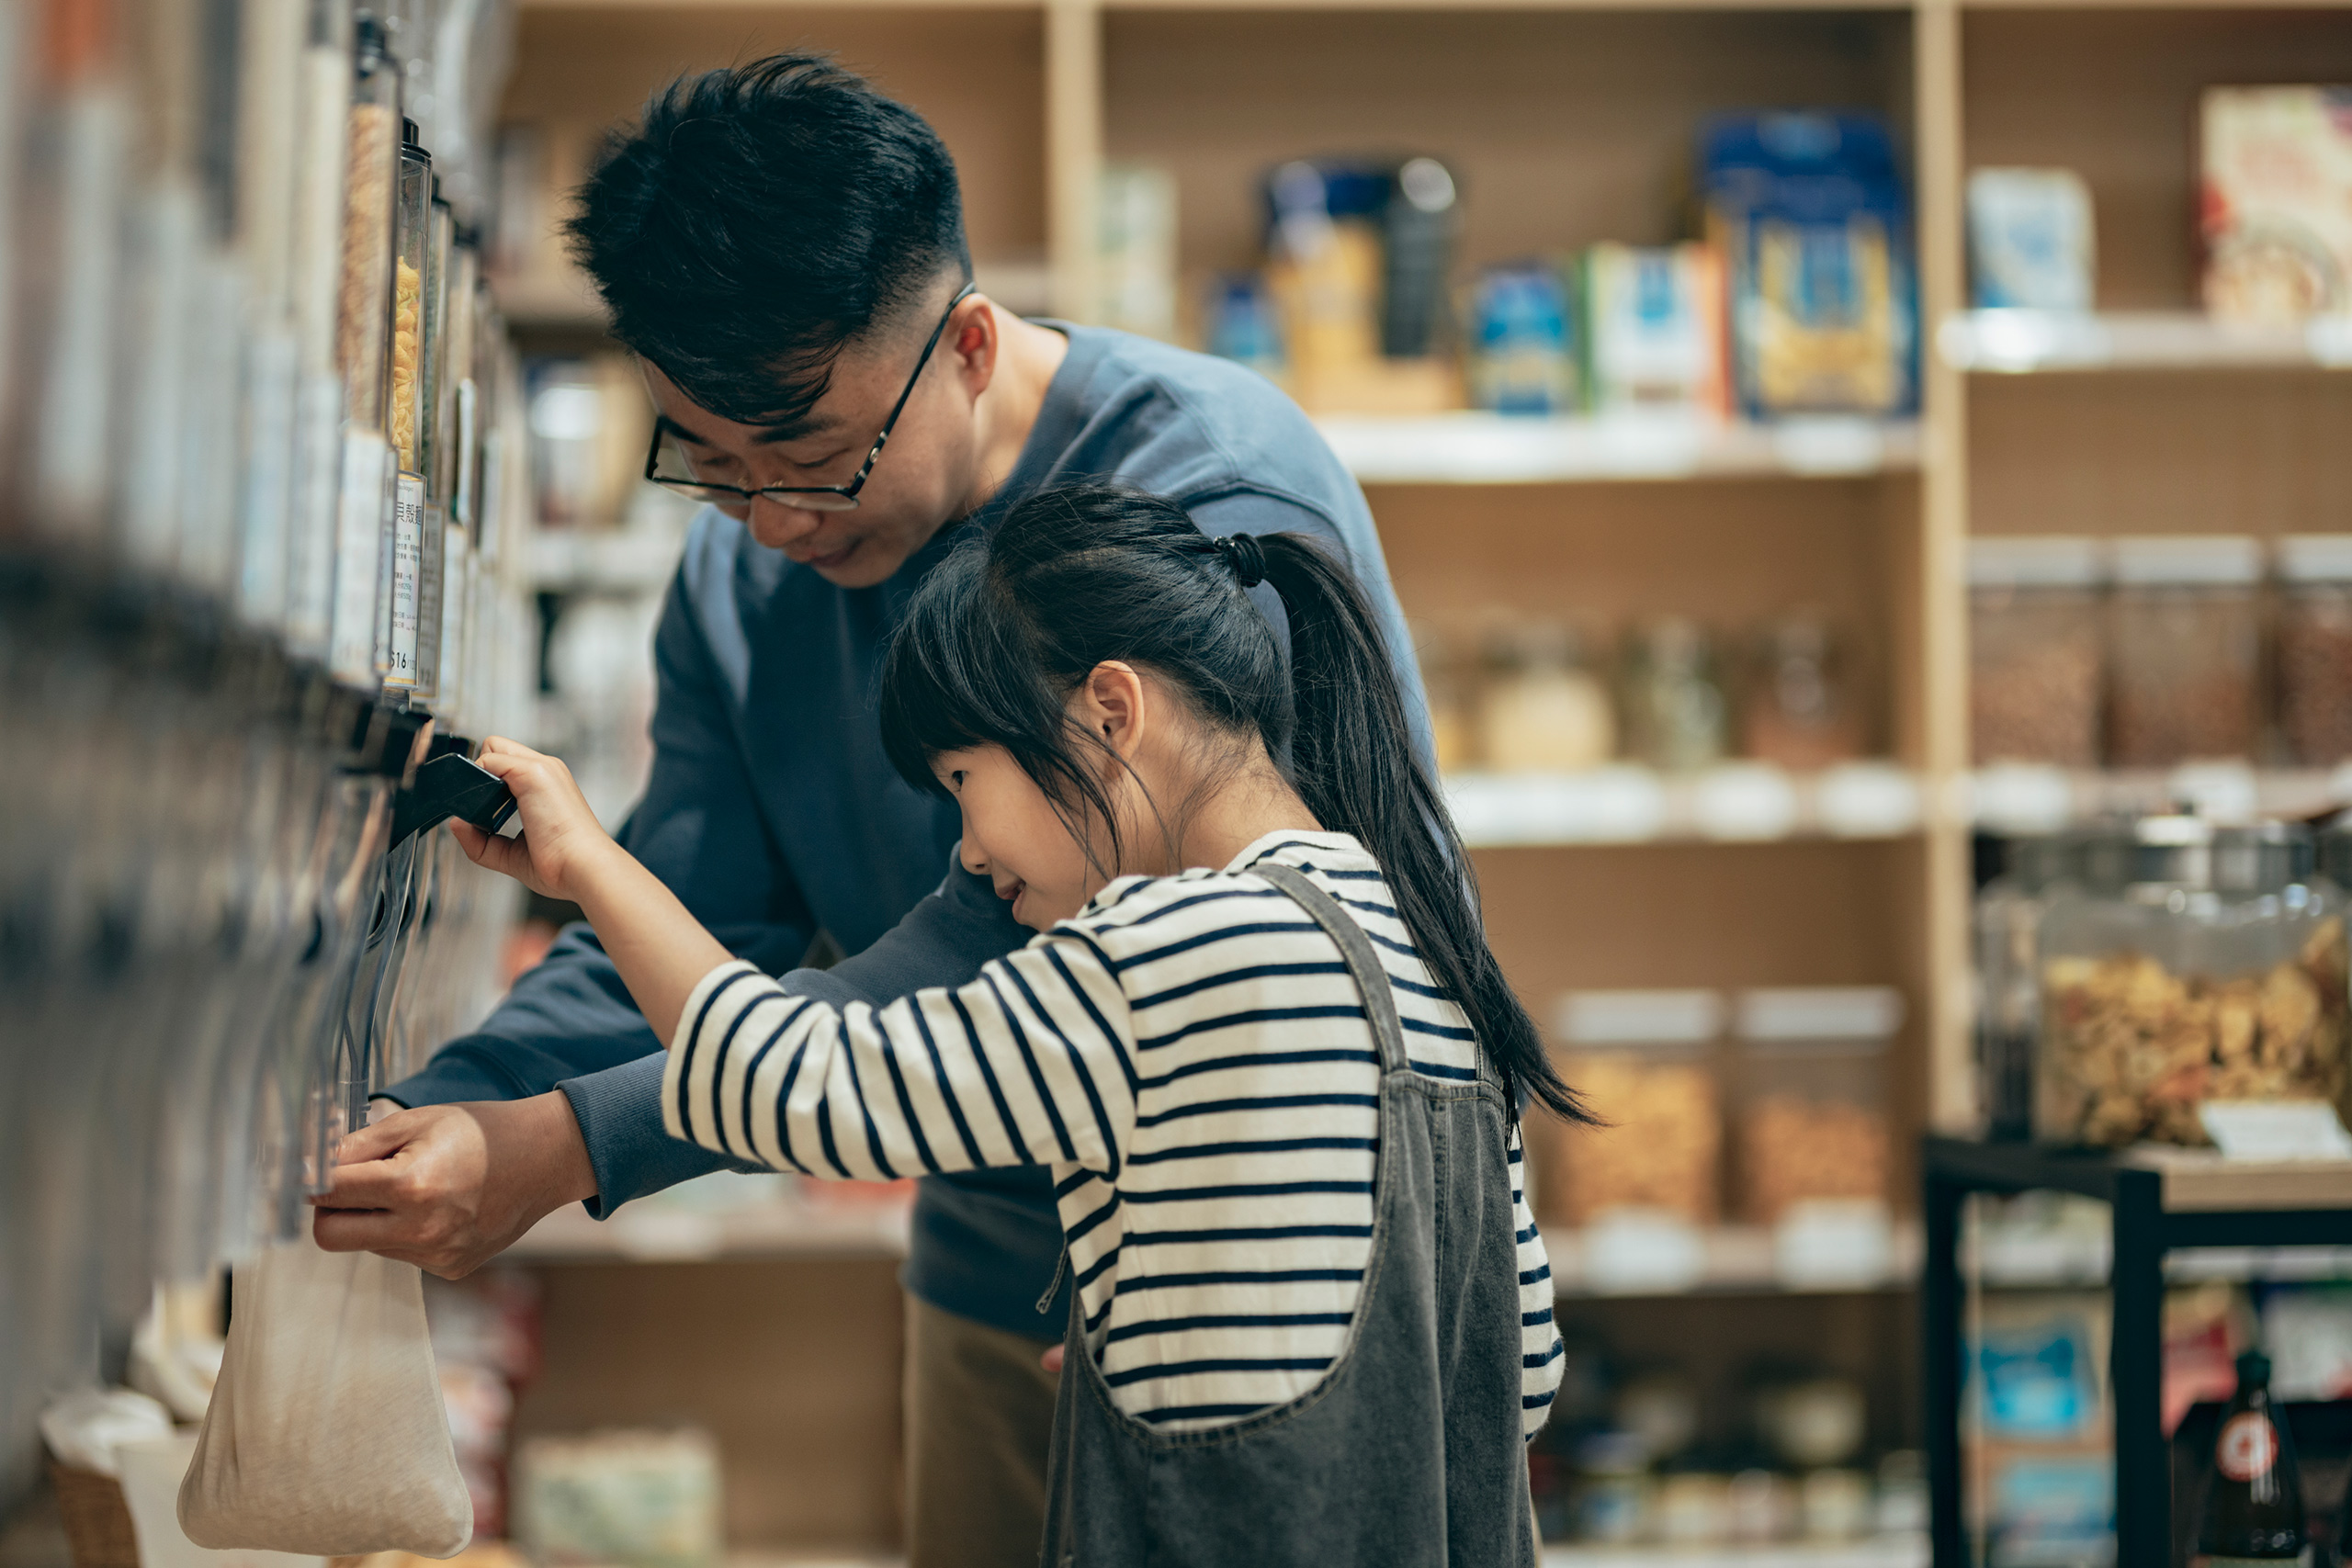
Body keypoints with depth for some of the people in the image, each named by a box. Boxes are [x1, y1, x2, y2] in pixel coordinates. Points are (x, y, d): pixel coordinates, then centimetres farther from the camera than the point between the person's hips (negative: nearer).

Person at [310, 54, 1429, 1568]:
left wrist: (576, 1144, -34)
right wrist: (430, 1119, -23)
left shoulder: (1217, 487, -24)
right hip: (1003, 1264, 6)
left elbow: (1015, 949, -30)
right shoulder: (741, 574, -1)